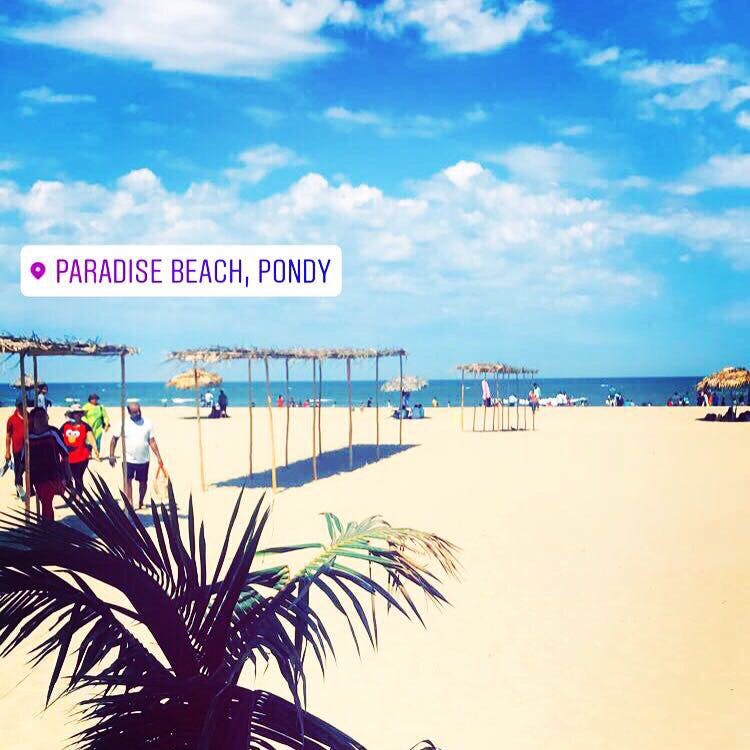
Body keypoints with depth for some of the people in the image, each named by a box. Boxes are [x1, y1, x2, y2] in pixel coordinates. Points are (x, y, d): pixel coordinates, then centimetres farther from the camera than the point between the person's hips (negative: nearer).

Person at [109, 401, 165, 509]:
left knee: (143, 482, 9)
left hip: (144, 460, 2)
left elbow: (152, 441, 2)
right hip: (128, 459, -1)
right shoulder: (124, 424, -4)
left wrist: (158, 457, -4)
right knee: (128, 481, -8)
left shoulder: (147, 424, 0)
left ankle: (141, 503, 27)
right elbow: (114, 439, 2)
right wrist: (111, 455, -5)